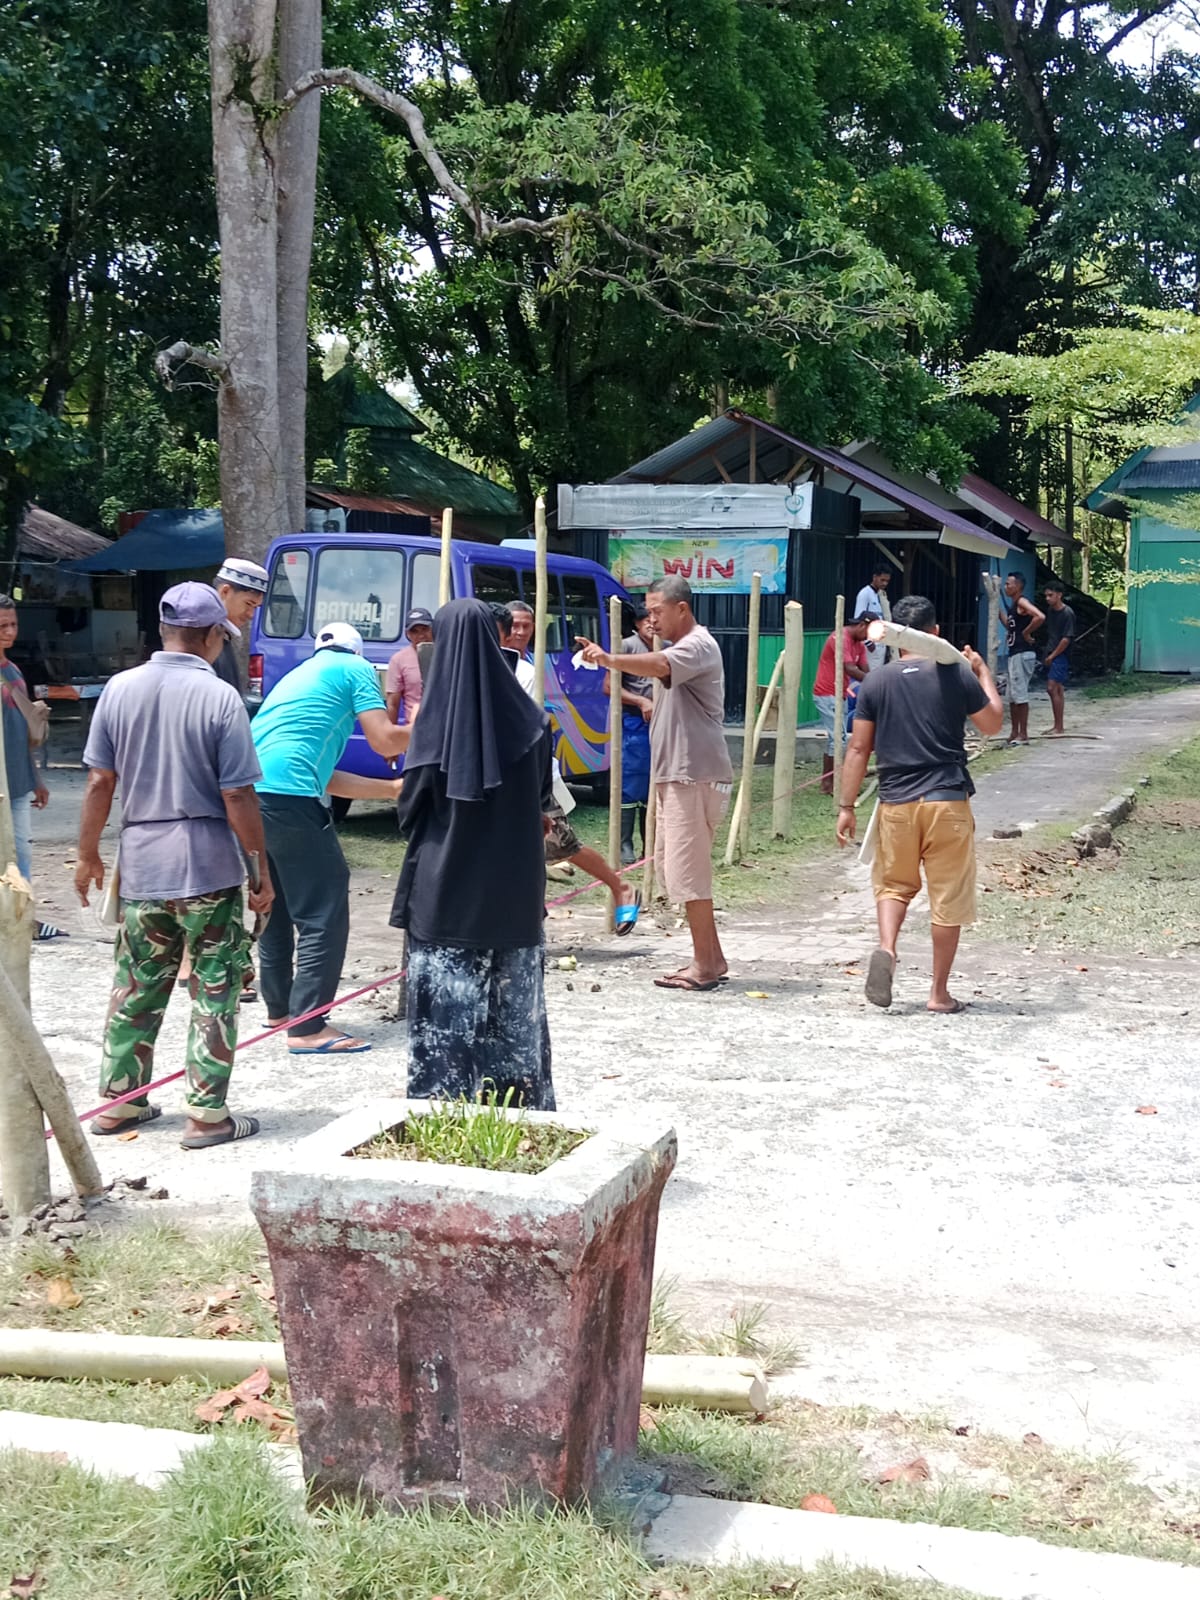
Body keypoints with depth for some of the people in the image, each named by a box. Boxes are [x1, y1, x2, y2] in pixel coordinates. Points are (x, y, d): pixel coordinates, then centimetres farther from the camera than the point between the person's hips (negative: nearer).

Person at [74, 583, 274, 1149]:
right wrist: (261, 872, -4)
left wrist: (88, 855, 13)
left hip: (140, 866, 4)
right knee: (214, 993, 5)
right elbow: (238, 796, -12)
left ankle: (117, 1100, 24)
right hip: (209, 868, -4)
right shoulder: (220, 697, -12)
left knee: (135, 988, 16)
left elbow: (100, 782, 3)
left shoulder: (120, 689, 0)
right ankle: (207, 1114, 8)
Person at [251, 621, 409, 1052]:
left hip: (249, 794, 9)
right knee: (323, 914, -3)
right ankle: (307, 1028, -5)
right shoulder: (355, 669, 9)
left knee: (277, 907, 22)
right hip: (289, 798, -9)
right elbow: (385, 741, -1)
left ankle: (279, 1009, 31)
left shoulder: (298, 675, 30)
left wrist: (392, 788, 33)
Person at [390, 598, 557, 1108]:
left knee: (447, 1006, 5)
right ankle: (521, 1100, 19)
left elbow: (411, 806, -6)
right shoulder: (526, 717, -4)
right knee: (512, 1003, 12)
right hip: (512, 886, 3)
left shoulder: (436, 719, -13)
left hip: (444, 886, -3)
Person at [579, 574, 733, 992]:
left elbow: (658, 666, -34)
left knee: (686, 872, -8)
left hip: (694, 777, -11)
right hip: (675, 775, 11)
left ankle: (705, 965, 0)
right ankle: (711, 958, 19)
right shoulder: (680, 649, 22)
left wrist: (609, 659, -43)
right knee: (668, 866, 13)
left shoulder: (698, 646, -12)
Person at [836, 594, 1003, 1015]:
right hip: (948, 800, -2)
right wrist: (983, 673, 24)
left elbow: (858, 749, 2)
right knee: (948, 897, 6)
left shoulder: (875, 683, 2)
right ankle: (939, 992, 11)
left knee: (894, 884, 19)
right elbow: (993, 723, 12)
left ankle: (886, 949, -8)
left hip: (896, 802, 2)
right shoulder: (956, 675, -2)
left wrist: (846, 806, 7)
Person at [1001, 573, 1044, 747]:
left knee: (1020, 695, -8)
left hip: (1022, 654, -10)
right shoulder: (1012, 605, 16)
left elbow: (1040, 617, -29)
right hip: (1014, 654, 10)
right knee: (1012, 696, 13)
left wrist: (1026, 632, -18)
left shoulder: (1022, 603, -13)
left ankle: (1023, 734, -4)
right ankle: (1014, 732, 18)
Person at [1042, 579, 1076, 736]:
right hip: (1050, 654, 8)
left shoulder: (1067, 614, -15)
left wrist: (1052, 656, -12)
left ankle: (1059, 728, -11)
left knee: (1053, 688, -13)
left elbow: (1067, 639, -17)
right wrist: (1048, 655, 12)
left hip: (1060, 655, -8)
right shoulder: (1050, 610, 9)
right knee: (1058, 690, 12)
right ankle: (1058, 726, 17)